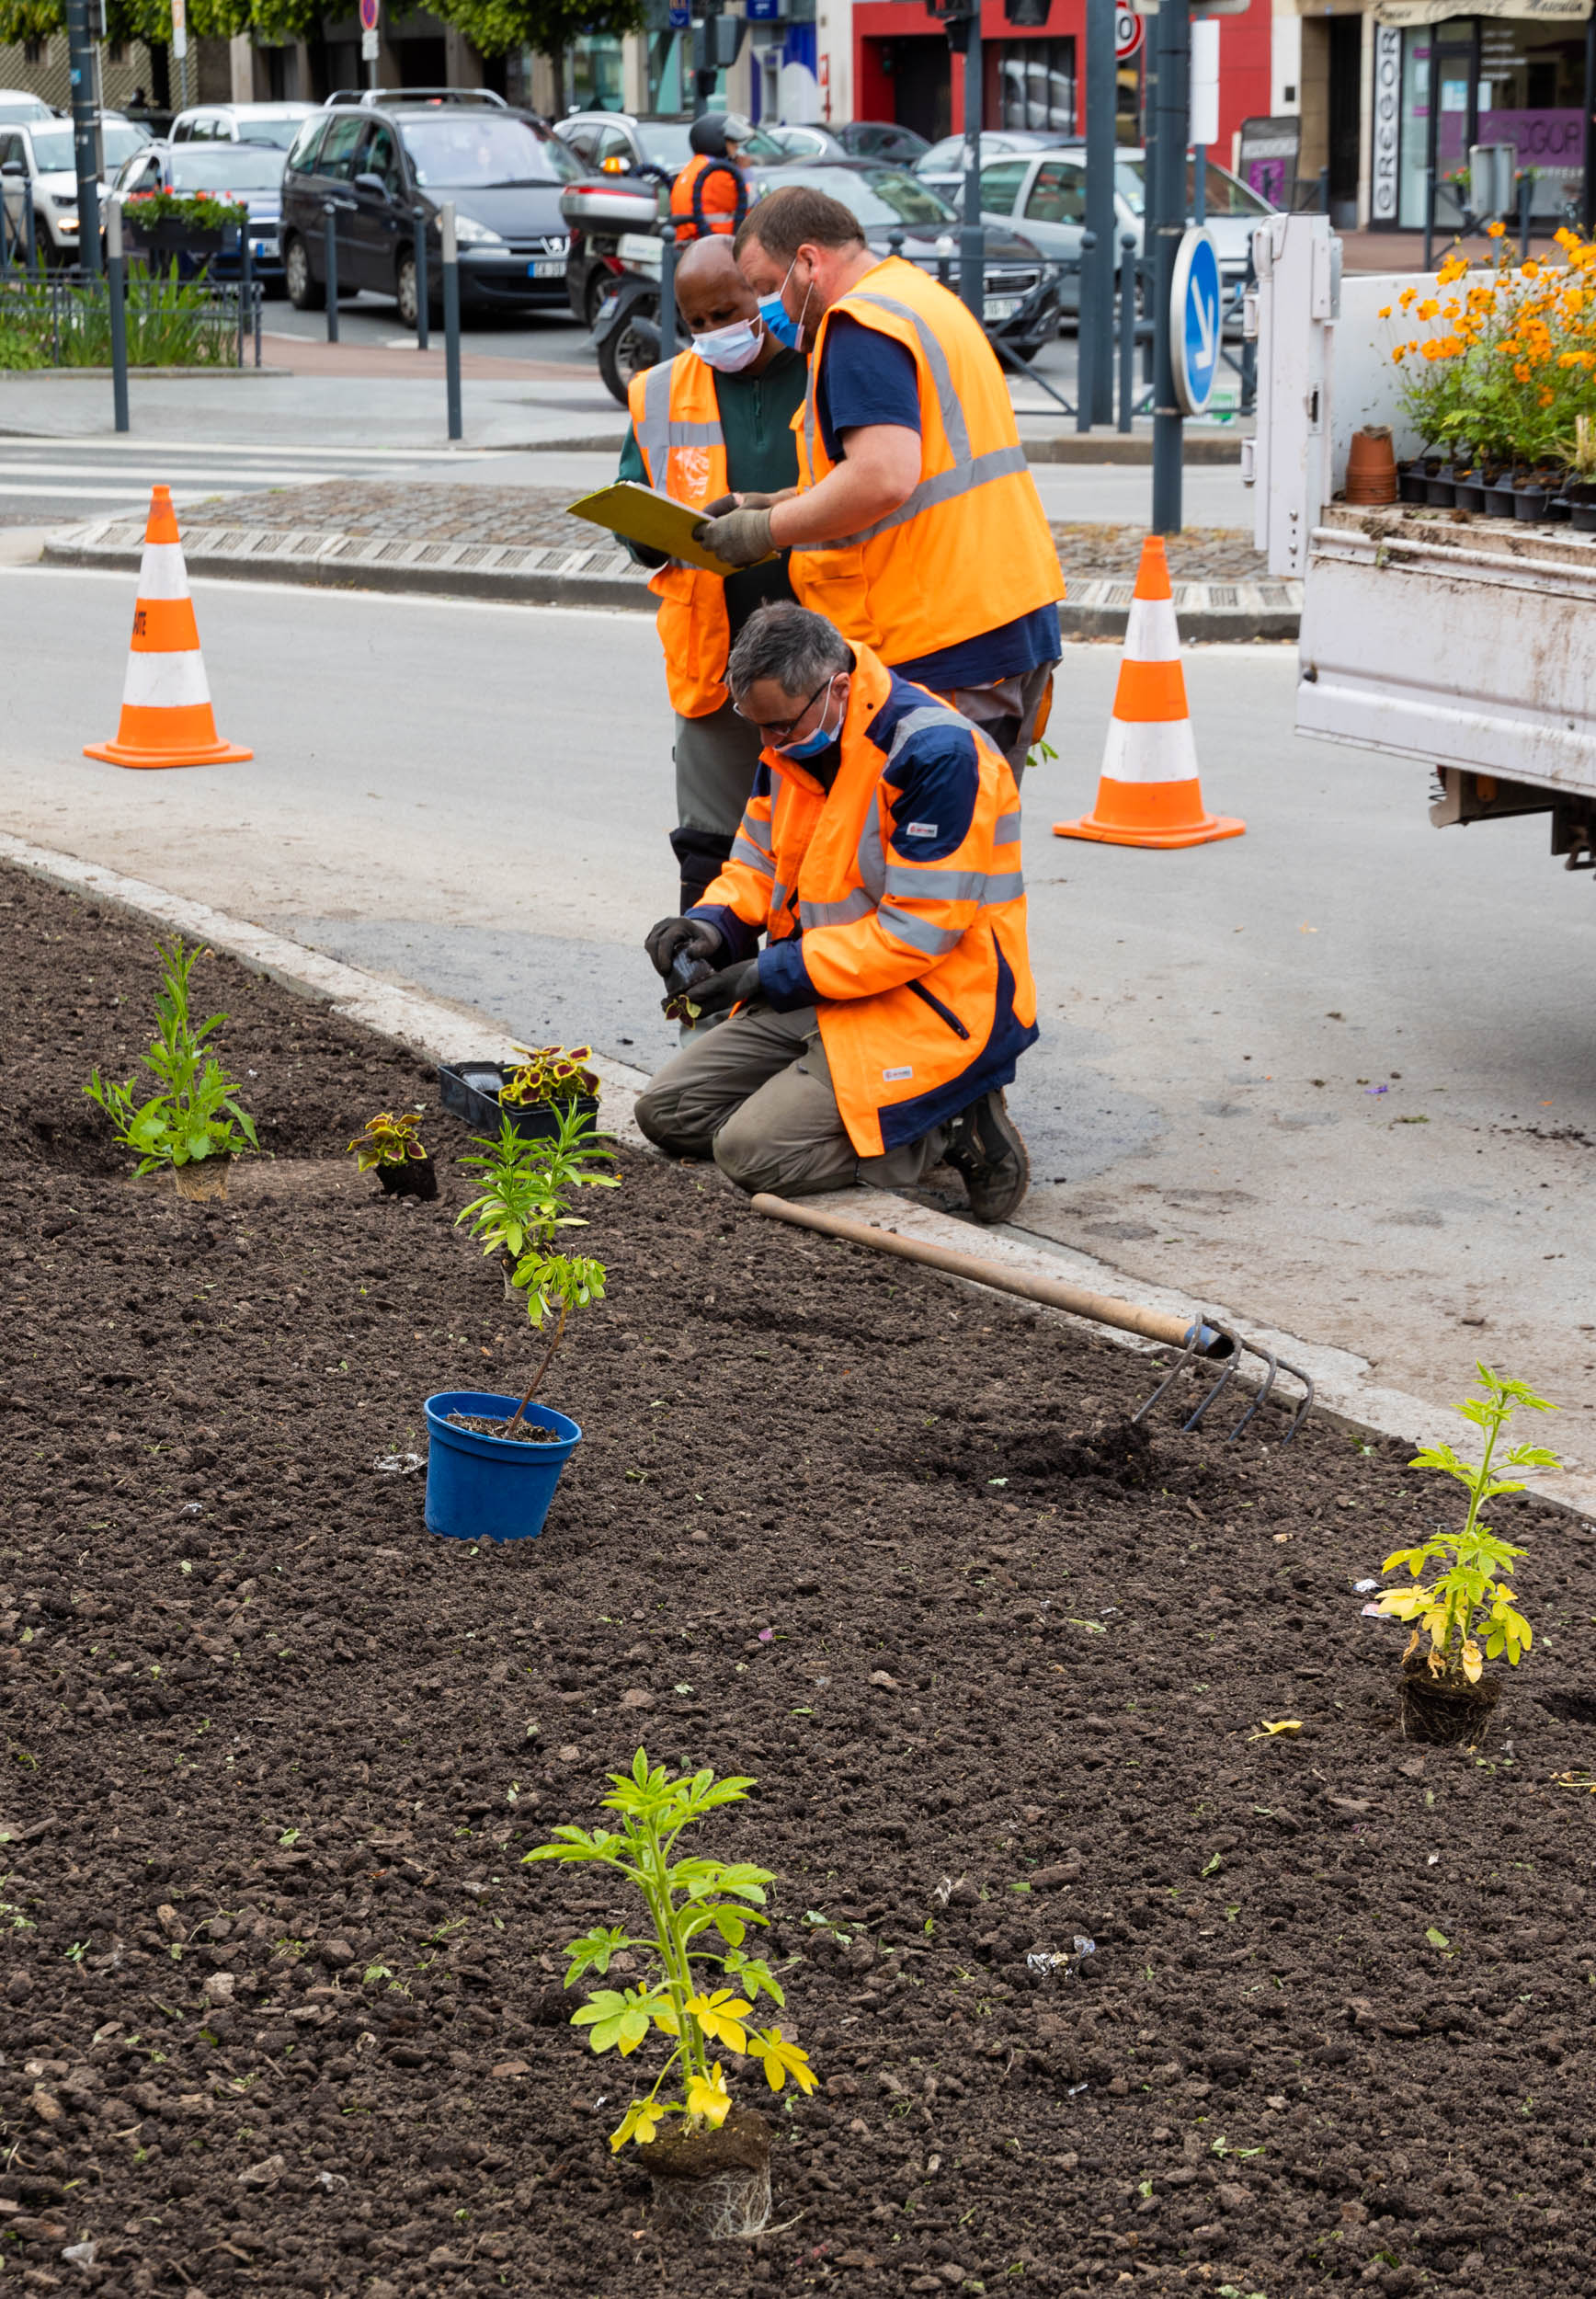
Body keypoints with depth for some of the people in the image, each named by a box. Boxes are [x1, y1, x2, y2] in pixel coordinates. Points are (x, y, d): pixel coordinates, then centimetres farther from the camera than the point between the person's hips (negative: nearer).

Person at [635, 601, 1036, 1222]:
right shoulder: (793, 741, 3)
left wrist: (775, 974, -20)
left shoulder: (937, 754, -23)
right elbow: (760, 861, 17)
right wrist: (715, 923, -6)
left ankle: (950, 1128, -5)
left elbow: (917, 931, -24)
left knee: (752, 1153, -21)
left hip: (933, 1007, -9)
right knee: (667, 1112, 3)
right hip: (822, 993, 9)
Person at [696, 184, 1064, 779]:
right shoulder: (920, 296, 22)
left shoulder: (861, 324, -12)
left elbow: (884, 478, -25)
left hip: (946, 649, -10)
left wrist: (767, 529, -13)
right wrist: (779, 504, 20)